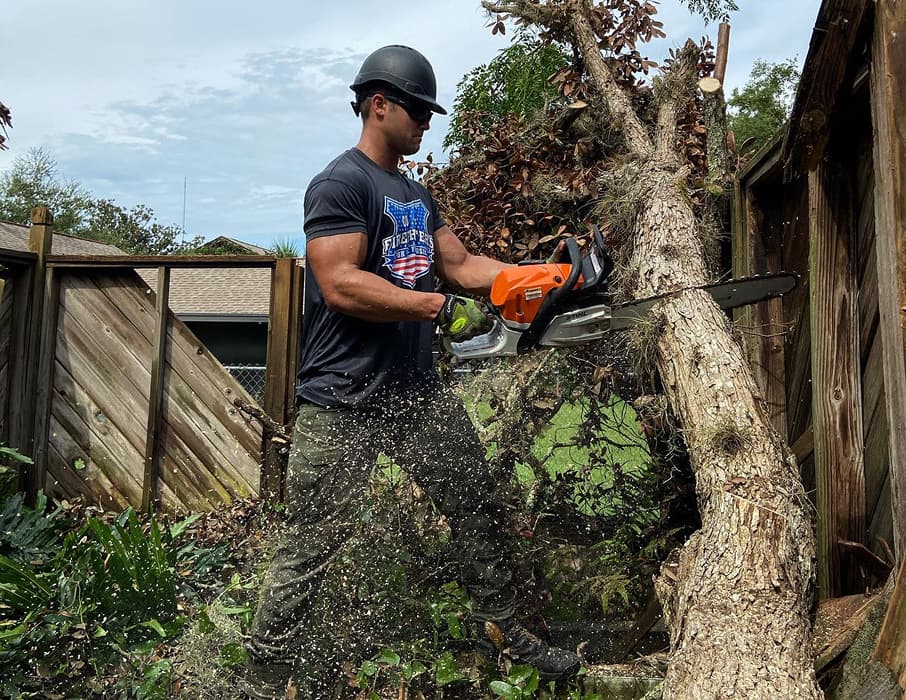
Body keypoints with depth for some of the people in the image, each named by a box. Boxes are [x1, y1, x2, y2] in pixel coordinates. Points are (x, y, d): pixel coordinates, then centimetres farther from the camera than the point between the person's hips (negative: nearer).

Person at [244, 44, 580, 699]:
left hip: (419, 391, 9)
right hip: (344, 404, -8)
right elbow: (340, 285, -21)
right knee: (312, 547, -1)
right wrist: (441, 310, -19)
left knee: (479, 505, 15)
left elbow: (462, 265, 15)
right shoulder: (340, 184, -10)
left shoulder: (417, 195, 18)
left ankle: (505, 627, 35)